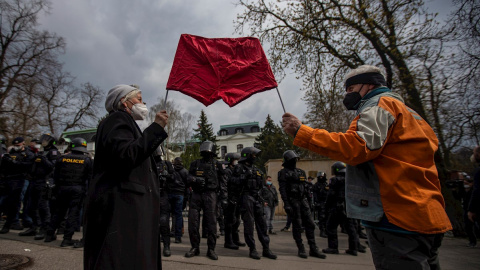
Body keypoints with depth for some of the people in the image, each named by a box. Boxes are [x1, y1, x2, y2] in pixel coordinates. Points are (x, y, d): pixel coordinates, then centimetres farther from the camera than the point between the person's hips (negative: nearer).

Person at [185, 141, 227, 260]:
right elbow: (189, 178, 12)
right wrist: (196, 179, -11)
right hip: (196, 195, 2)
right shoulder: (195, 164, 11)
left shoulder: (217, 165, 7)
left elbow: (223, 183, 8)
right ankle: (195, 247, 18)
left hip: (210, 195, -2)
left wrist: (224, 198, 2)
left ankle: (211, 249, 10)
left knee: (211, 223, -1)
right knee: (193, 222, 2)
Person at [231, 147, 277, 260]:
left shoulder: (255, 169, 19)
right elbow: (234, 182, -10)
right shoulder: (239, 168, 0)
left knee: (261, 223, 7)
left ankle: (266, 249, 13)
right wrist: (245, 176, -17)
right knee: (249, 223, -2)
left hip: (257, 198, 6)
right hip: (246, 197, -6)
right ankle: (252, 249, 7)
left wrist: (260, 177, 5)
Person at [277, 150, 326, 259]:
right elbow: (282, 189, -10)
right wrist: (286, 204, -18)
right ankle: (301, 249, 11)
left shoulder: (301, 172, 16)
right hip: (293, 201, -6)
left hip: (303, 201, 6)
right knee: (297, 226, 0)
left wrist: (309, 202, 15)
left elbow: (306, 188, 18)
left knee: (310, 224, 4)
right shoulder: (283, 173, -3)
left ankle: (313, 249, 11)